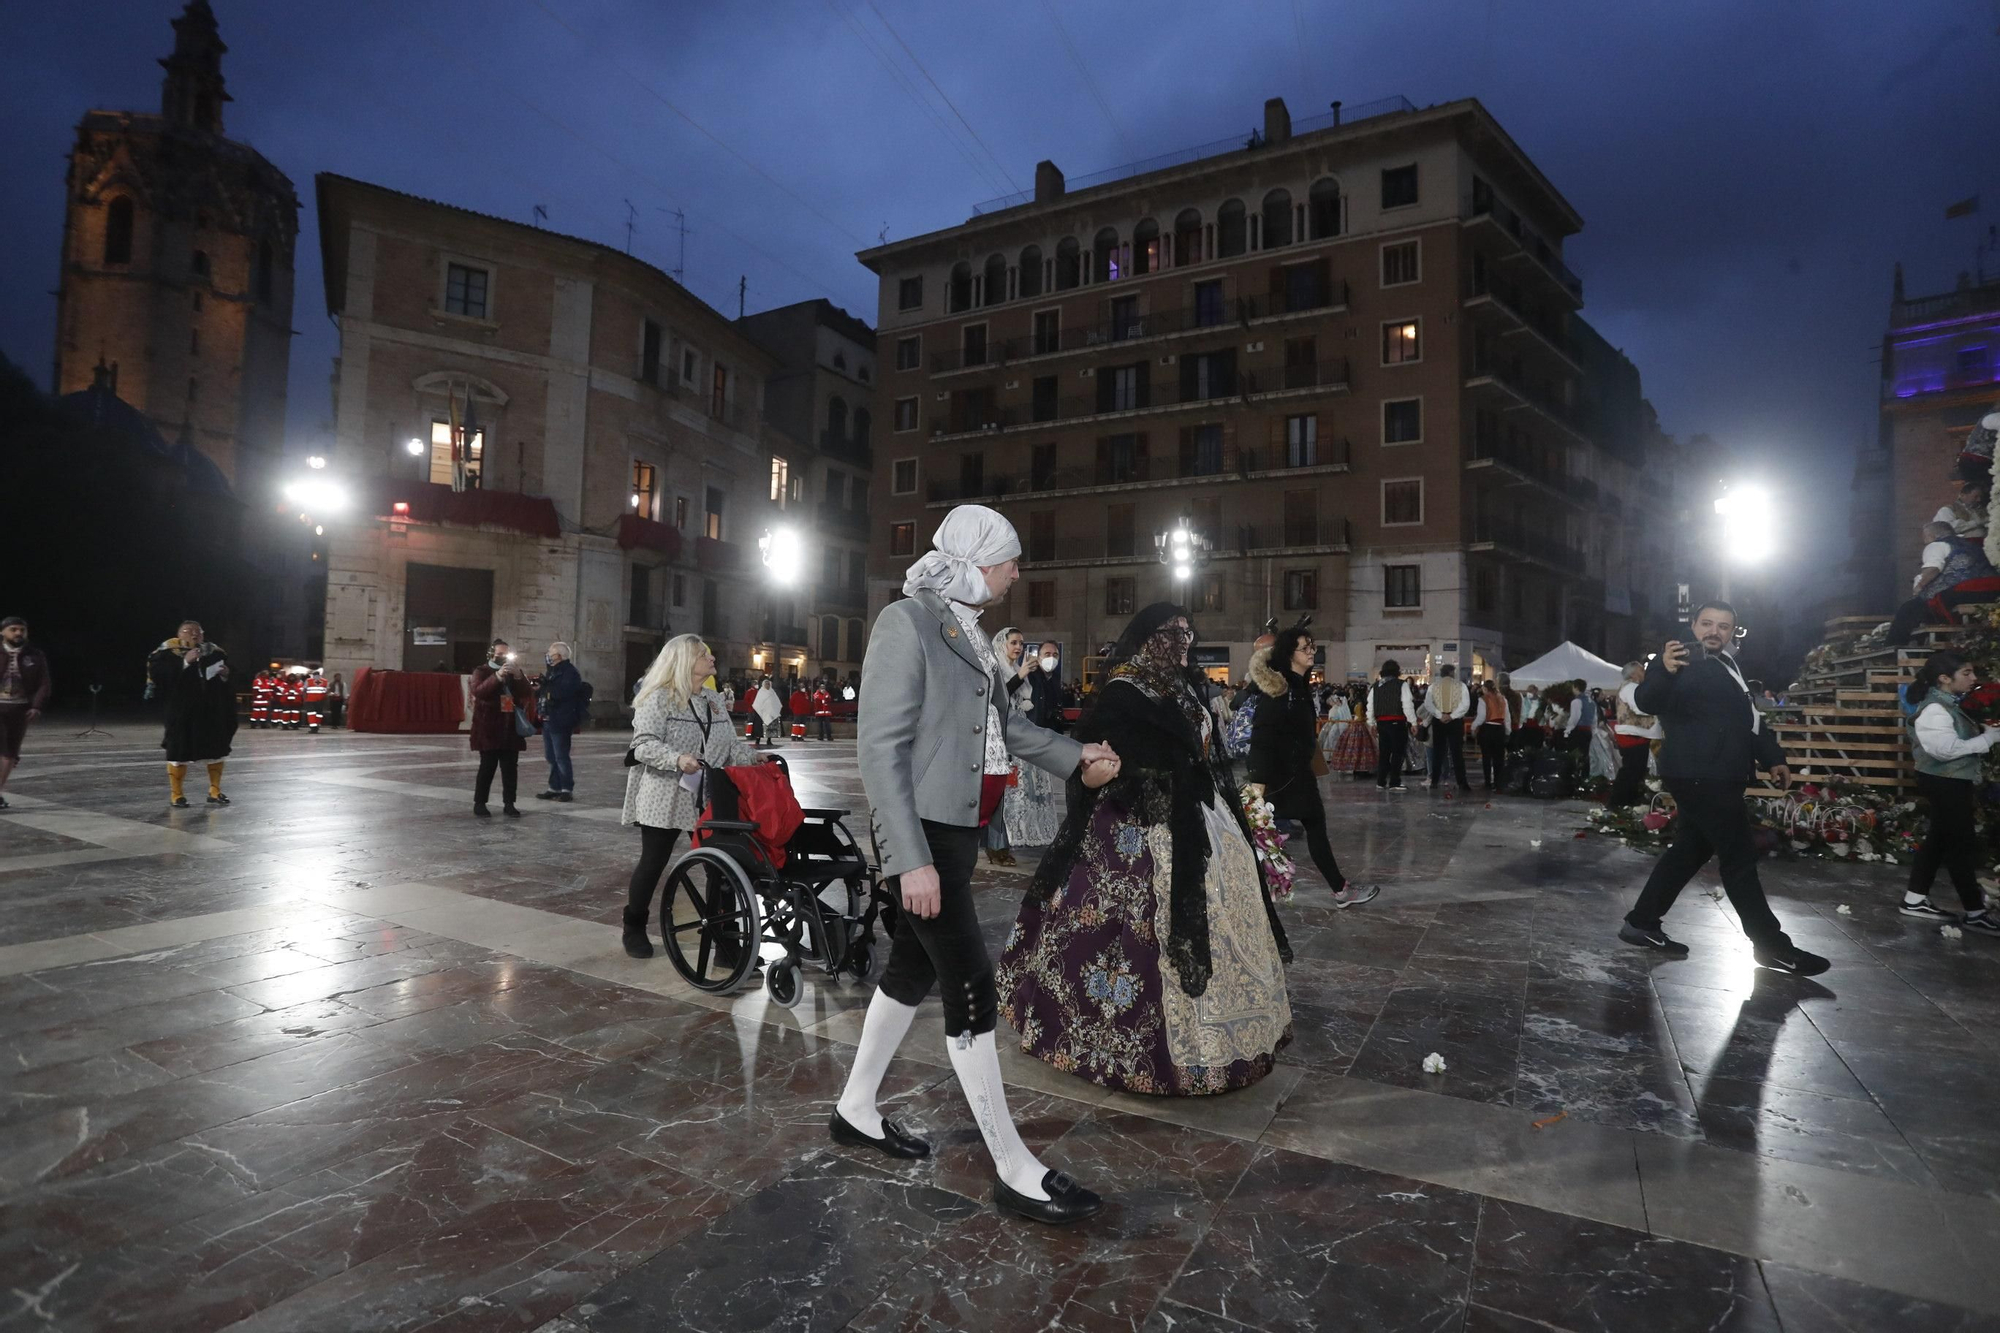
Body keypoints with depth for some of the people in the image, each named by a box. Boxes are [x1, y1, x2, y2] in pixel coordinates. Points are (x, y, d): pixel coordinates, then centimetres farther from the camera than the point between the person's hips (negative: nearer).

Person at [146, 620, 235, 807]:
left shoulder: (214, 652, 9)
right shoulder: (168, 653, -3)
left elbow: (230, 677, 16)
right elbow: (157, 674, -17)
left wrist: (225, 675, -6)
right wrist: (185, 662, -23)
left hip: (212, 710, 4)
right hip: (182, 711, -4)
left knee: (216, 750, 8)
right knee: (179, 751, -2)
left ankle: (215, 791, 20)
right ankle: (176, 794, 12)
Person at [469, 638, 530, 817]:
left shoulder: (515, 672, 14)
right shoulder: (481, 671, 1)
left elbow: (525, 694, 2)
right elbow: (478, 691, -17)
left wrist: (518, 676, -14)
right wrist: (497, 676, -28)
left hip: (510, 728, 4)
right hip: (488, 728, -4)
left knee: (511, 767, 3)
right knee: (487, 767, -3)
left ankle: (509, 804, 9)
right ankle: (479, 803, 7)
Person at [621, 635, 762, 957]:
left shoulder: (714, 700, 14)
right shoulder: (659, 698, -8)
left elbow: (731, 744, 17)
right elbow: (643, 744, -17)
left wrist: (755, 757, 1)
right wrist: (676, 759, -31)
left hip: (708, 798, 6)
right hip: (665, 798, -6)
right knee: (652, 864, 4)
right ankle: (634, 928, 22)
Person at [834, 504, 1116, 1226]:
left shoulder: (968, 629, 10)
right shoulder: (907, 622, -16)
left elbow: (1002, 723, 18)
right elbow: (881, 748, -19)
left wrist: (1076, 755, 10)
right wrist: (911, 859, -23)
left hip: (957, 828, 9)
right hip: (922, 832, -9)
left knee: (913, 969, 18)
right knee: (972, 989, -3)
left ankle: (856, 1111, 37)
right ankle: (1014, 1171, 11)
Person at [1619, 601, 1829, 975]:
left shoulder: (1728, 666, 20)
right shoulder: (1682, 662, -11)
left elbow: (1749, 718, 29)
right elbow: (1647, 701, -30)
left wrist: (1772, 758, 22)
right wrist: (1664, 671, -49)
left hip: (1716, 778, 10)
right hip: (1698, 777, -10)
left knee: (1689, 851, 14)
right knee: (1739, 859, -4)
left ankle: (1641, 923, 20)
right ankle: (1773, 948, 6)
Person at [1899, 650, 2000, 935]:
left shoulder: (1951, 703, 10)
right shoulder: (1934, 709, -21)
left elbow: (1962, 738, 13)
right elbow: (1948, 748, -26)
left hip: (1953, 781, 10)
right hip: (1945, 783, -10)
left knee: (1940, 838, 14)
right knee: (1962, 844, -3)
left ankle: (1915, 899, 21)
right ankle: (1974, 914, 5)